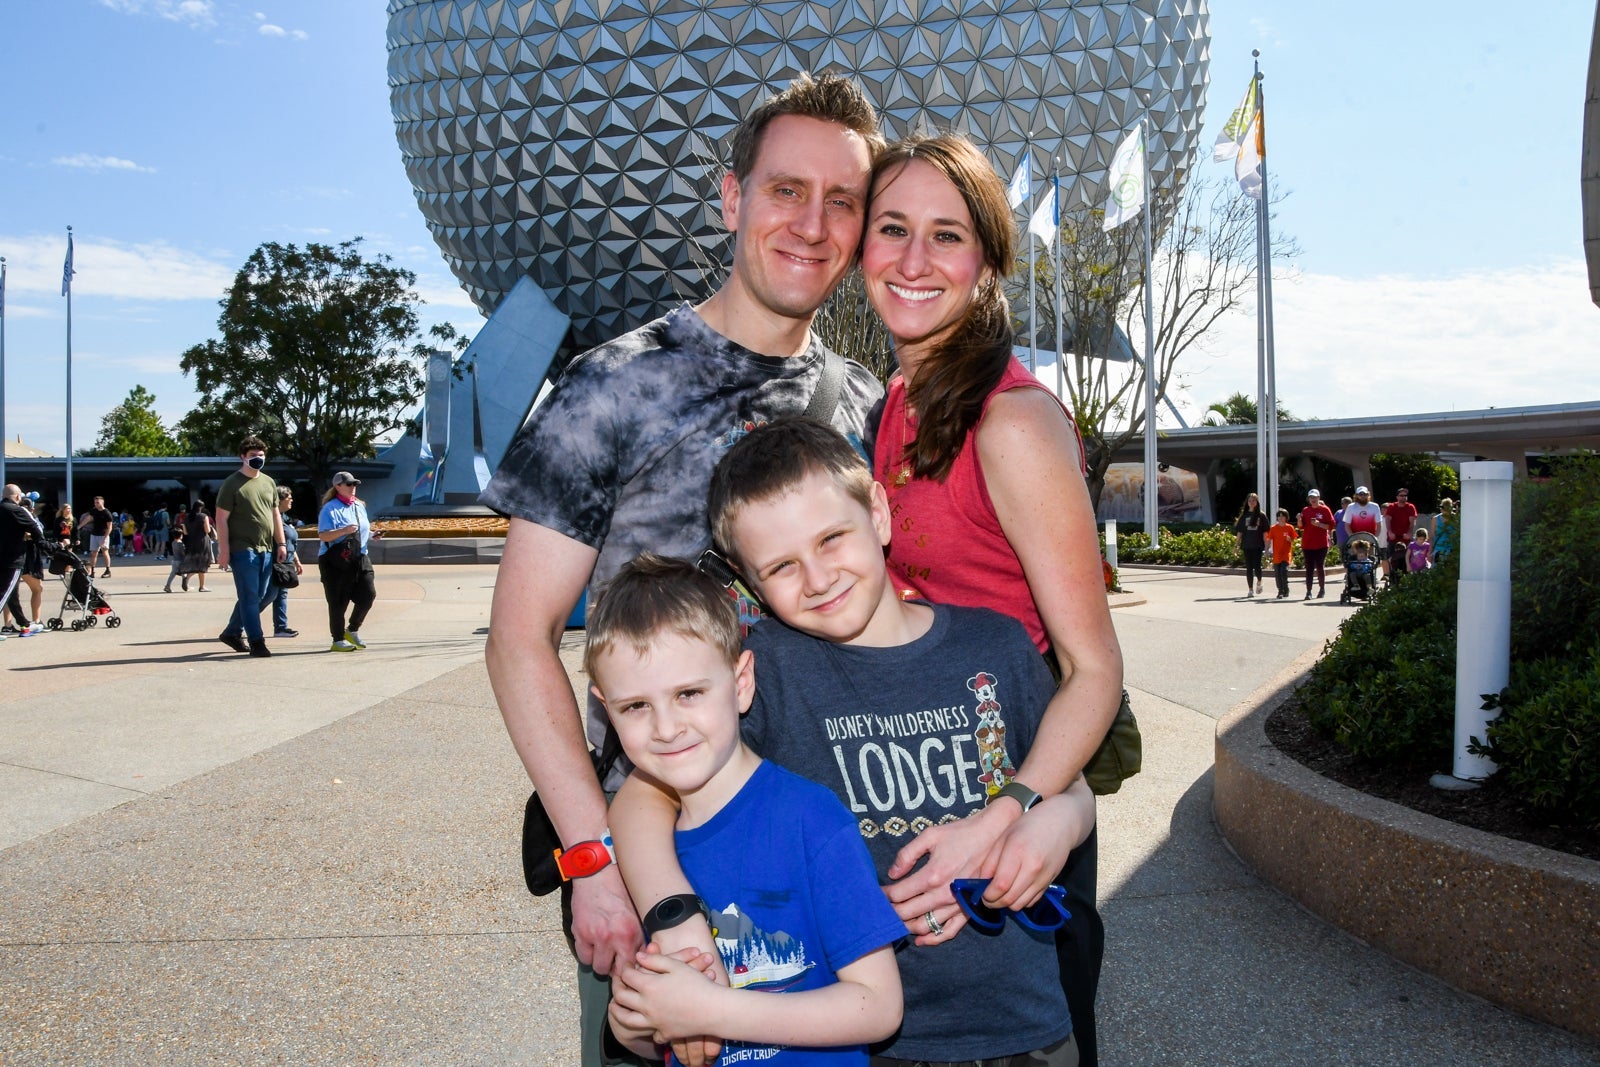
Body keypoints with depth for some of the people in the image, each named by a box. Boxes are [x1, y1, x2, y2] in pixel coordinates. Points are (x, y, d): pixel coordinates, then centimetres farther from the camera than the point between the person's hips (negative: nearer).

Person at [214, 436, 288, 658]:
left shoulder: (268, 482, 14)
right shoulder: (232, 483, -5)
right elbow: (221, 519, -8)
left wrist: (281, 543, 14)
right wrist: (224, 549, -13)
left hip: (266, 550, 7)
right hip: (243, 549, -7)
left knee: (257, 597, 12)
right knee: (250, 597, -5)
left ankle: (231, 632, 27)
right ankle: (256, 642, -3)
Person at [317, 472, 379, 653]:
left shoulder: (359, 506, 16)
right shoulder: (330, 508, -8)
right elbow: (323, 535, -17)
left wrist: (372, 534, 8)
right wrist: (344, 530, -30)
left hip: (360, 558, 7)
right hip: (336, 562, -7)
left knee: (368, 593, 0)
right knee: (339, 602, -1)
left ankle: (352, 630, 20)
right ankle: (338, 641, 9)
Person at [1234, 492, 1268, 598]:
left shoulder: (1261, 515, 3)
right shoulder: (1244, 515, 8)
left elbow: (1265, 532, 2)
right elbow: (1239, 531, 8)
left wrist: (1266, 545, -3)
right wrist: (1237, 544, 3)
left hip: (1258, 545, -2)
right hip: (1247, 545, 2)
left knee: (1256, 566, -7)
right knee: (1249, 567, 2)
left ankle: (1259, 582, 23)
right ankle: (1250, 590, 8)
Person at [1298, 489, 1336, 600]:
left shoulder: (1324, 510, 0)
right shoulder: (1305, 510, 10)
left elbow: (1331, 525, -3)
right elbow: (1301, 526, 12)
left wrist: (1319, 524, -17)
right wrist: (1299, 519, -7)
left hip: (1321, 544, -3)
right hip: (1307, 544, 3)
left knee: (1320, 567, 1)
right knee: (1309, 568, 1)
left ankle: (1322, 589, 16)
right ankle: (1308, 591, 0)